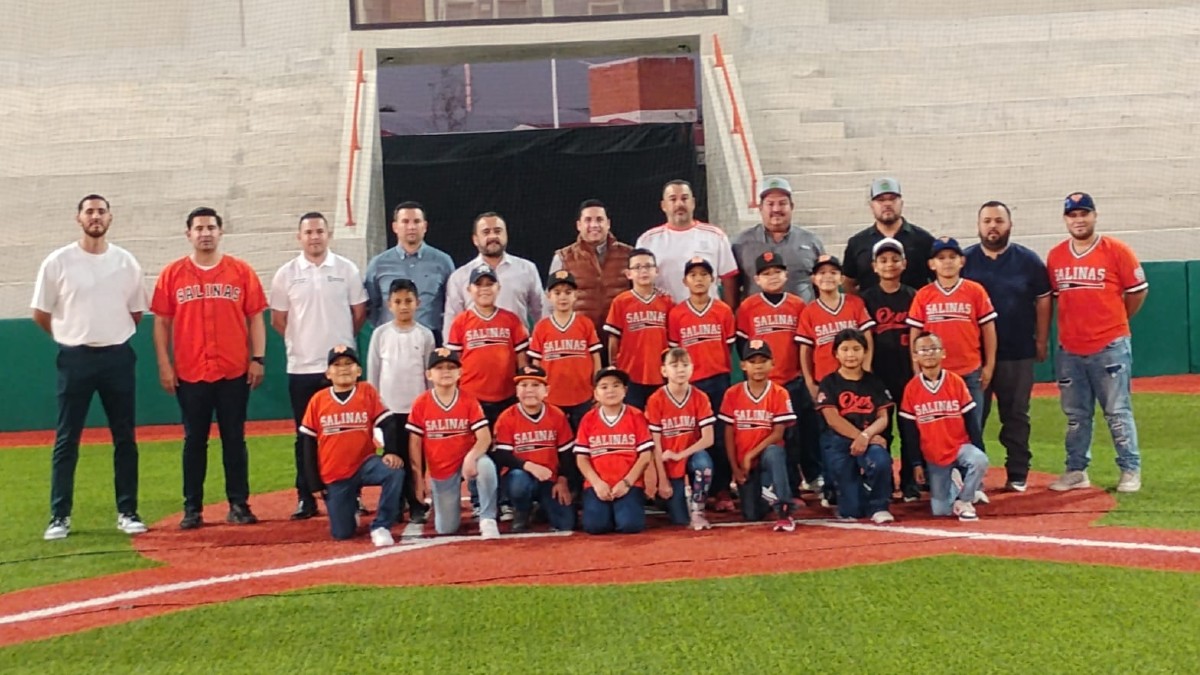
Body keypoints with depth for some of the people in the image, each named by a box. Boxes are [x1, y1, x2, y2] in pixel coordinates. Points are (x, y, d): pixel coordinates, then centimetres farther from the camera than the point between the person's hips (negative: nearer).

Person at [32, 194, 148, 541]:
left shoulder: (126, 262, 4)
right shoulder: (58, 262, -2)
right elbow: (40, 313, 4)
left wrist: (112, 336, 13)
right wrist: (71, 338, 9)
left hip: (118, 357, 2)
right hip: (75, 359, -2)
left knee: (125, 438, 6)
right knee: (66, 440, 1)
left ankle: (127, 513, 14)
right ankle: (60, 517, 7)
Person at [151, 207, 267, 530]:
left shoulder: (241, 271, 3)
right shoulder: (172, 274, 4)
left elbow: (255, 318, 4)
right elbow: (162, 322, 5)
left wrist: (257, 358, -4)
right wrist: (164, 365, -2)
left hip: (234, 372, 0)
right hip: (189, 374, 0)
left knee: (234, 439, 6)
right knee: (194, 441, 6)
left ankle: (239, 505, 12)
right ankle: (192, 509, 12)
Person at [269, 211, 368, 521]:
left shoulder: (346, 270, 2)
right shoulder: (286, 274, 3)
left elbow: (359, 314, 9)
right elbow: (278, 320, 9)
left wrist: (339, 341, 10)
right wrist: (303, 341, 9)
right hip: (302, 367, 1)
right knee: (306, 436, 6)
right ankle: (306, 498, 13)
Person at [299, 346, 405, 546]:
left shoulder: (367, 392, -4)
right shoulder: (318, 400, -3)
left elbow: (386, 424, -7)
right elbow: (308, 443, 2)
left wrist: (391, 452, -27)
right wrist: (314, 483, -1)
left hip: (364, 464, -1)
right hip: (333, 475, 1)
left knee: (395, 471, -32)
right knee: (342, 533, -1)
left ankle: (380, 527, -16)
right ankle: (351, 507, 36)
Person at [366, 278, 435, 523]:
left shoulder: (425, 335, 1)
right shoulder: (380, 334, 2)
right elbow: (372, 373, 5)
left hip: (417, 409, 0)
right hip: (389, 408, 1)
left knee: (416, 458, 3)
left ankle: (417, 506, 10)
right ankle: (394, 506, 14)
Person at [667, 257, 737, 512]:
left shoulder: (723, 311, 2)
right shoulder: (676, 314, 1)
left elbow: (729, 347, 7)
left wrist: (725, 375, 4)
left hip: (718, 381, 0)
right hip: (690, 383, 0)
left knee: (721, 437, 2)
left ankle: (722, 491, 9)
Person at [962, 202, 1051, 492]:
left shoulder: (1028, 260, 2)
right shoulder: (964, 260, 2)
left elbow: (1043, 300, 6)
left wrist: (1041, 341, 3)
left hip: (1018, 354, 0)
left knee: (1016, 416, 7)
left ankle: (1018, 474, 14)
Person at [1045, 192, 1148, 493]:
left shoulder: (1116, 250, -6)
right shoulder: (1055, 256, 6)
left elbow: (1138, 291, 1)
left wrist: (1114, 322, 10)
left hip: (1110, 348, -4)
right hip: (1069, 350, 4)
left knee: (1118, 412, 0)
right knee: (1075, 415, 12)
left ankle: (1130, 471, 8)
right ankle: (1076, 471, 20)